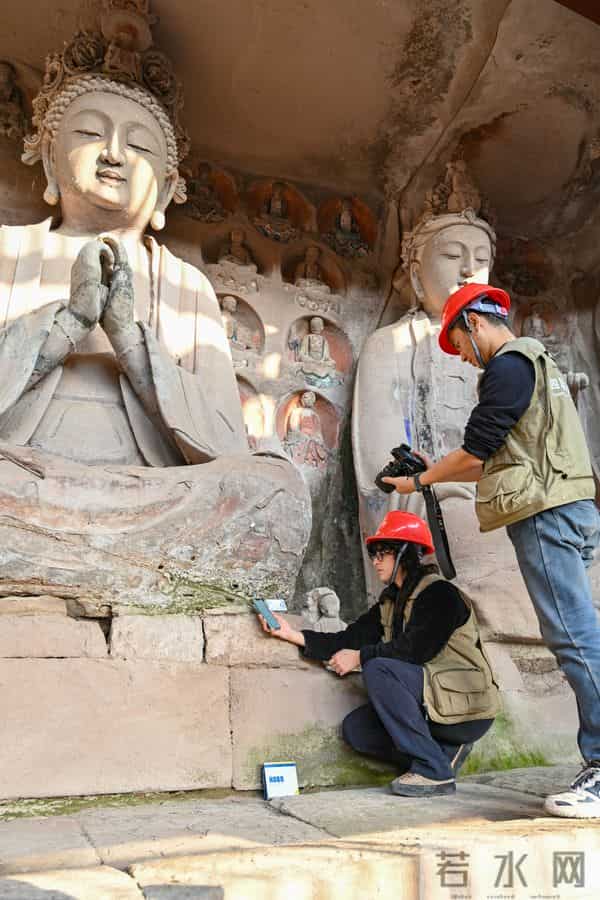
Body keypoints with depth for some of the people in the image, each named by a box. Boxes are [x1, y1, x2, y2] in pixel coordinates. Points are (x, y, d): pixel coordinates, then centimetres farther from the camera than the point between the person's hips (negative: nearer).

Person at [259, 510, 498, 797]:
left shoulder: (439, 593, -13)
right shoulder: (390, 602, 12)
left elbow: (416, 650, -24)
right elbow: (350, 639, 6)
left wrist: (359, 657, -16)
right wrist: (293, 634, -2)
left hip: (468, 708, -8)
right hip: (431, 707, 8)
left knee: (379, 670, -26)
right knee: (355, 728, -3)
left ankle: (433, 770, -19)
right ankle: (445, 752, 1)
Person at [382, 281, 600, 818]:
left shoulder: (509, 365, -6)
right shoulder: (535, 363, 26)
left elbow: (476, 451, -9)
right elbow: (503, 462, 27)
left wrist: (420, 480, 6)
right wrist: (436, 472, 26)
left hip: (547, 513, -10)